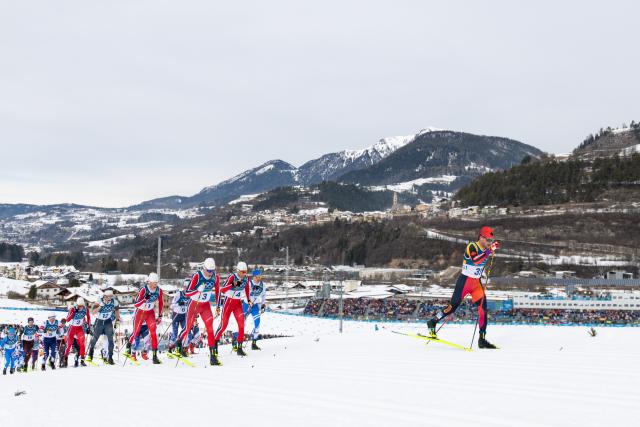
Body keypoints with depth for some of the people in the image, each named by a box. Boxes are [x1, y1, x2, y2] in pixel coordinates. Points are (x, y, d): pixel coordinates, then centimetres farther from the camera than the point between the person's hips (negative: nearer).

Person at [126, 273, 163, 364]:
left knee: (153, 333, -14)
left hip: (150, 313, 3)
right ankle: (129, 345, 44)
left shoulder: (159, 290, -10)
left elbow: (160, 304, 5)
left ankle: (155, 355, -13)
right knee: (136, 332, 11)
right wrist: (146, 299, -41)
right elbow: (136, 304, -28)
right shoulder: (144, 289, -25)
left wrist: (160, 316, 5)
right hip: (140, 312, -3)